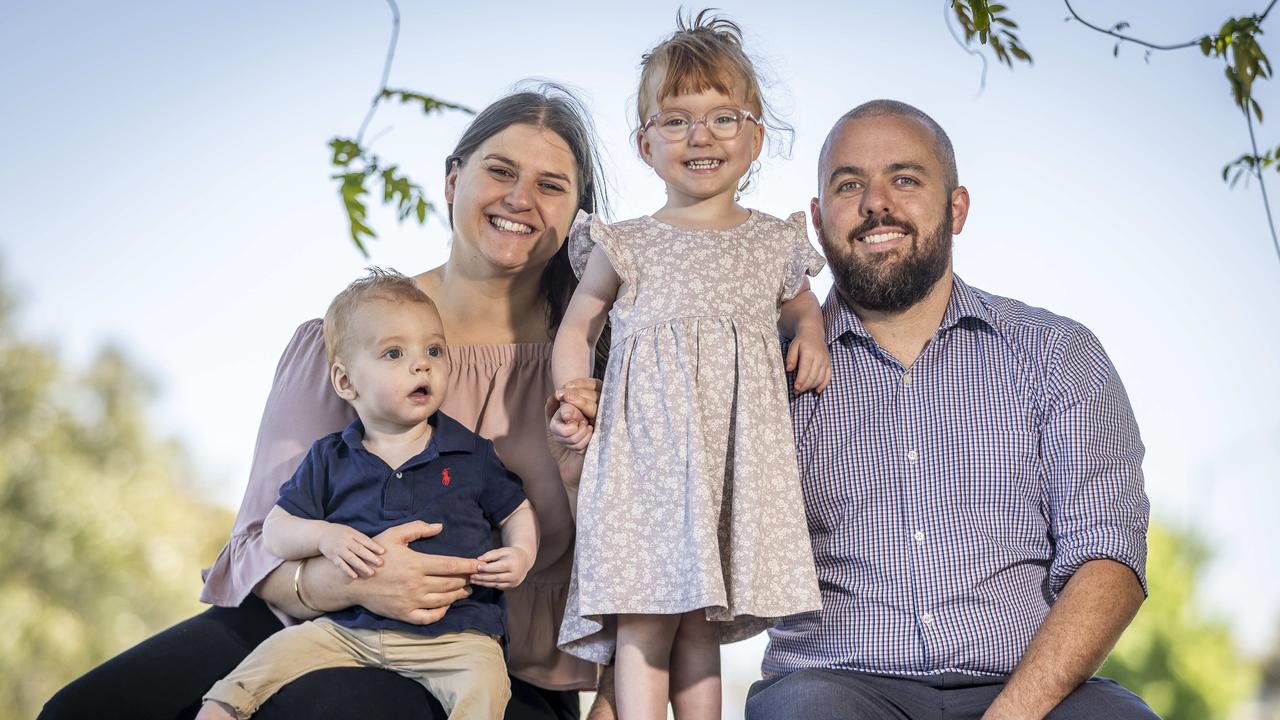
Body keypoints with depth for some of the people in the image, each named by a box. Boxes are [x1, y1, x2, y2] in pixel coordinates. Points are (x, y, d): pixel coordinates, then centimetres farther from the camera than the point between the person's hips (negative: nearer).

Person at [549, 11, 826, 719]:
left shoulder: (774, 242, 12)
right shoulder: (626, 246, 5)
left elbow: (798, 303, 32)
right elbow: (577, 327, 15)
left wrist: (810, 336, 10)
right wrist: (573, 401, 0)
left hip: (737, 455, 2)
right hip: (647, 449, -2)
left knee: (701, 622, 5)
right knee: (645, 615, -9)